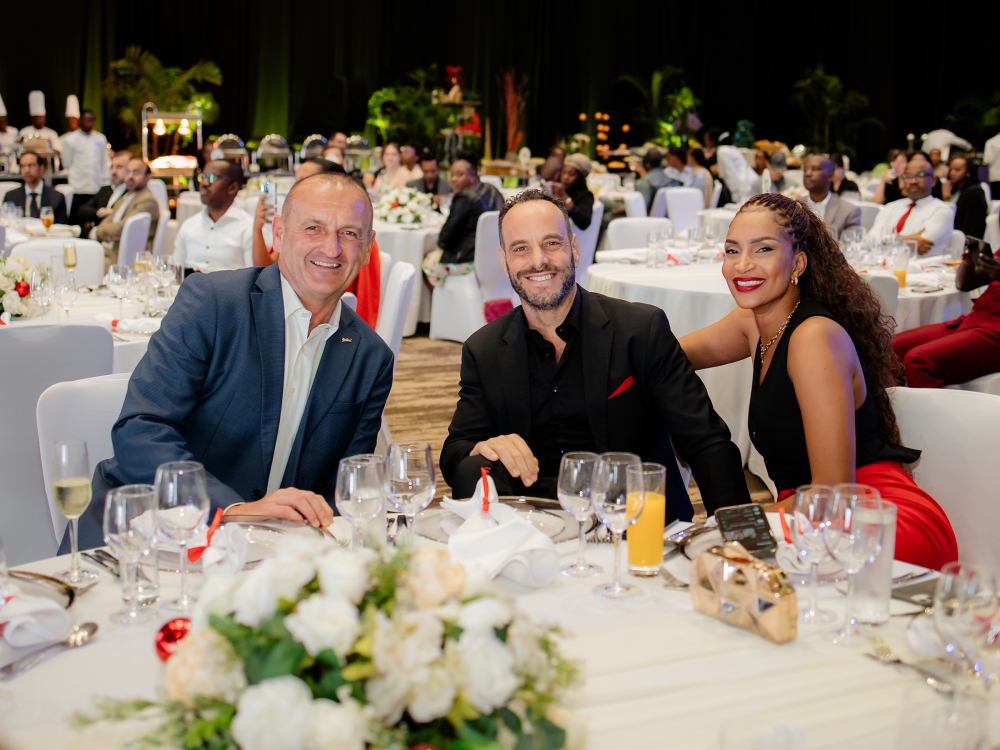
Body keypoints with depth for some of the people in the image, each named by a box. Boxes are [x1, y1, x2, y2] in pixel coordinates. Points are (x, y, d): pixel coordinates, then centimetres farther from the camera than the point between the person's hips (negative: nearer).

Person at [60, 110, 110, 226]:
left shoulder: (101, 139, 11)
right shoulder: (69, 139, 3)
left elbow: (105, 164, 13)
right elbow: (66, 164, 8)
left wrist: (106, 184, 8)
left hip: (97, 188, 2)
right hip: (78, 190, -2)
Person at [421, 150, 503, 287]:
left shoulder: (464, 198, -18)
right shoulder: (493, 192, 7)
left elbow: (446, 236, -17)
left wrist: (441, 242, 8)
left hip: (472, 259, -9)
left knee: (427, 262, 12)